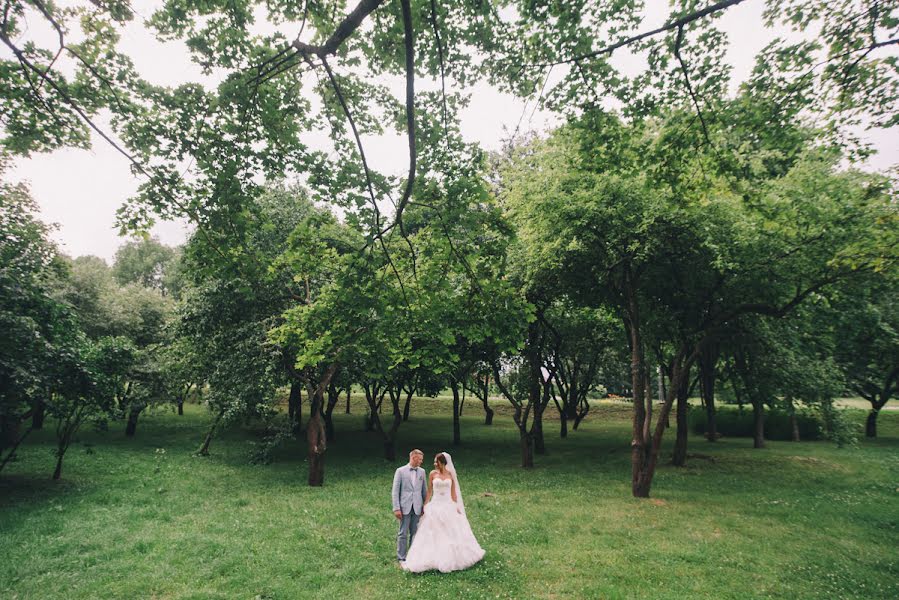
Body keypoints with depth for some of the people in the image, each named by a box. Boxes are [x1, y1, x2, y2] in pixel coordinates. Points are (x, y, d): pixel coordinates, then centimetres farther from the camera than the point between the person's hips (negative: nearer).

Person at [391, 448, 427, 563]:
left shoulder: (422, 471, 8)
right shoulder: (400, 471, -4)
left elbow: (424, 490, 12)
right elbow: (395, 491, -5)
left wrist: (425, 506, 8)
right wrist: (396, 508, -10)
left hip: (417, 508, 3)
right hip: (405, 507, -3)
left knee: (415, 533, 9)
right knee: (403, 534, 3)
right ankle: (401, 558, 14)